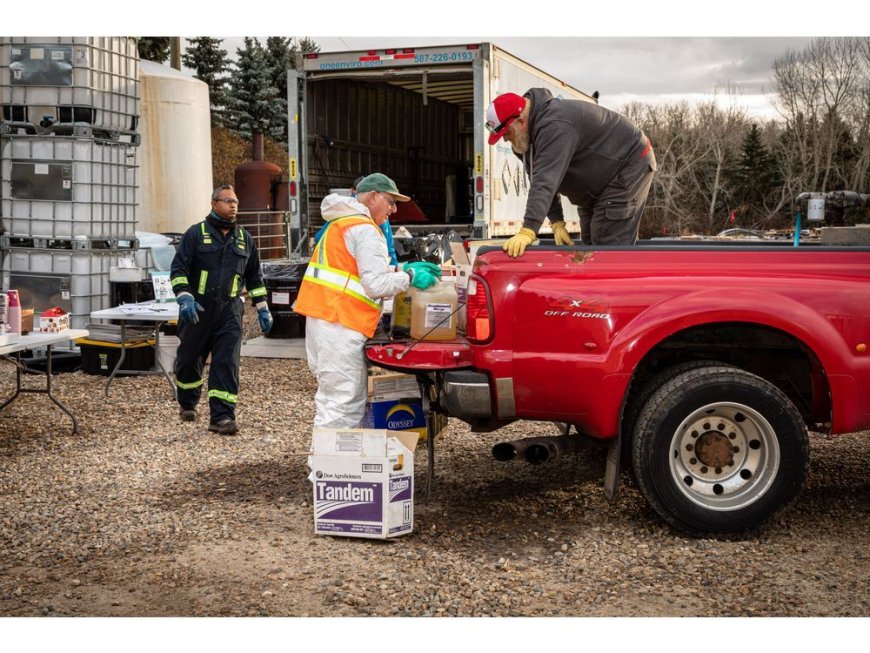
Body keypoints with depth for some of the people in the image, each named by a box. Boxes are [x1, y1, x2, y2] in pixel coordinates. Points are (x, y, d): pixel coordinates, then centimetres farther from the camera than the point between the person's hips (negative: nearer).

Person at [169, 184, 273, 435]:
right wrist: (184, 298, -17)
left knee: (227, 363, -9)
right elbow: (178, 269, -3)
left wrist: (262, 308, 15)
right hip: (197, 310, -1)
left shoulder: (244, 238, 13)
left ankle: (222, 417, -8)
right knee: (189, 359, 10)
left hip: (229, 311, 2)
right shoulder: (196, 233, 1)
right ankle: (188, 404, 35)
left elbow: (254, 276, 20)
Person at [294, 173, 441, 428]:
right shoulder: (366, 230, -10)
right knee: (345, 405, -9)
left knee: (329, 397, 14)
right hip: (340, 324, -10)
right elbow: (375, 284, -16)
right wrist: (410, 276, -4)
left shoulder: (340, 223, 22)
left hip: (319, 317, 10)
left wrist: (403, 269, 14)